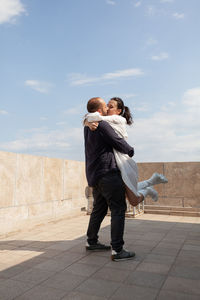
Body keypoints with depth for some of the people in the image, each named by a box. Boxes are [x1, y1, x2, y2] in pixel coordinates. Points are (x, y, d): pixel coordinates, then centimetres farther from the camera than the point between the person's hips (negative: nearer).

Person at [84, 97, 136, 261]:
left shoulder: (88, 127, 15)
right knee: (118, 209, -6)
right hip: (108, 173, -10)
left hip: (95, 175, 10)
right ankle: (117, 250, -5)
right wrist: (131, 150, 9)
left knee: (99, 209, 19)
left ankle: (92, 242, 29)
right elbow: (119, 143, -11)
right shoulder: (102, 125, -14)